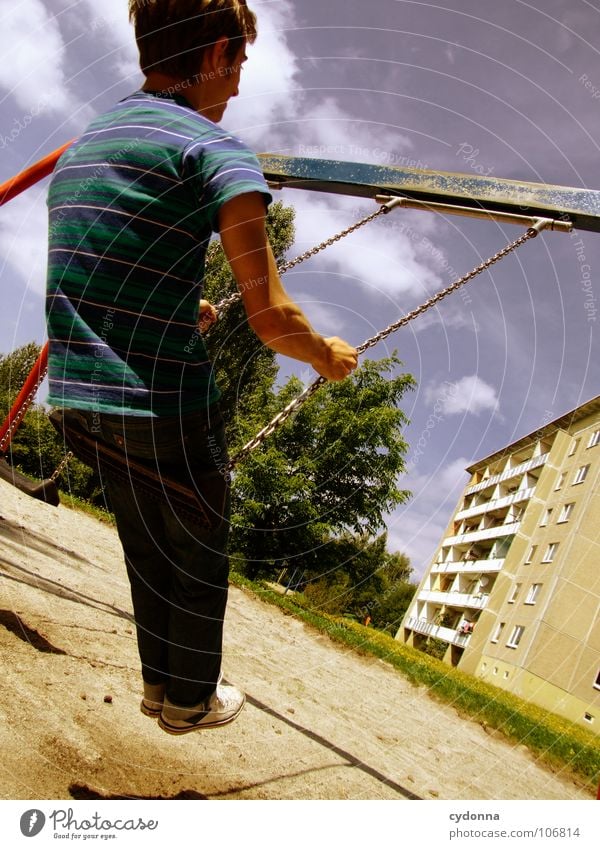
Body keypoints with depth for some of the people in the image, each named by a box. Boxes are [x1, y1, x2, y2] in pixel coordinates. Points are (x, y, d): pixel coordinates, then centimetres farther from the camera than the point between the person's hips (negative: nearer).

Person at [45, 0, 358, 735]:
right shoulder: (216, 152, -11)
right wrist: (330, 358, 4)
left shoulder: (80, 147, 15)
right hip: (165, 399, -7)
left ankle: (158, 683, 44)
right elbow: (271, 321, -17)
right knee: (197, 558, 16)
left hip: (82, 395, 8)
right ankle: (191, 700, 37)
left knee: (145, 549, 24)